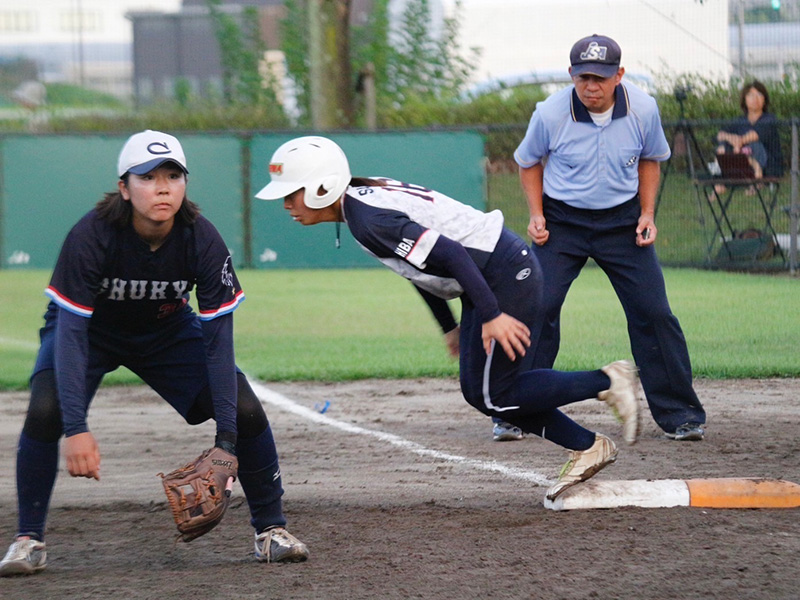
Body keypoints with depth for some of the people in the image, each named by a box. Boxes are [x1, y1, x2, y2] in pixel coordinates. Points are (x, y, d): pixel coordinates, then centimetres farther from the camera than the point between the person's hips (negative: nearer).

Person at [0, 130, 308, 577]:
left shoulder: (202, 239, -27)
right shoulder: (92, 236, -33)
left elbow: (218, 338, -24)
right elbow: (71, 332, -34)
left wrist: (227, 437, -30)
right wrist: (76, 427, -44)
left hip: (169, 331, 2)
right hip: (93, 330, -2)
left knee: (247, 411, -13)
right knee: (46, 411, -28)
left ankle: (271, 528, 8)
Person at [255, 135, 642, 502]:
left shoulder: (369, 219, -23)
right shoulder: (365, 201, 8)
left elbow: (450, 253, -29)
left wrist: (491, 316, -30)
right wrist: (449, 327, 25)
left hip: (506, 275, -10)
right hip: (489, 278, 10)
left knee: (492, 395, -4)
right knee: (478, 391, 14)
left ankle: (607, 381, 4)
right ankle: (586, 448, 19)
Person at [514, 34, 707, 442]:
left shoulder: (643, 110, -13)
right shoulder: (551, 114, -17)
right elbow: (529, 161, 3)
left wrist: (647, 213, -1)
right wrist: (536, 215, -6)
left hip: (622, 222, 1)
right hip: (562, 221, -1)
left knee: (652, 312, -5)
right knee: (537, 309, -12)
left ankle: (678, 414, 6)